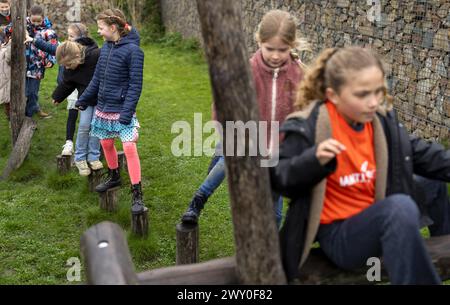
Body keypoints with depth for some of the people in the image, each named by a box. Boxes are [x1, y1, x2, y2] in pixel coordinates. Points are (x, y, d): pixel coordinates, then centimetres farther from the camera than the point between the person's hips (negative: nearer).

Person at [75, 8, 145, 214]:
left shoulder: (132, 50, -15)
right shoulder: (105, 48, 6)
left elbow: (135, 84, -17)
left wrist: (127, 111, -22)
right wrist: (83, 99, 16)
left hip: (122, 109, -7)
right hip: (104, 107, 7)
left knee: (129, 148, -11)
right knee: (106, 143, 17)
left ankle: (137, 195, -6)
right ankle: (114, 177, 41)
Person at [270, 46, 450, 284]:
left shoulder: (382, 119, 2)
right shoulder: (308, 126, -16)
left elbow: (418, 153, 15)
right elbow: (277, 177, -14)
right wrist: (315, 160, -31)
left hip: (379, 221, 7)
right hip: (338, 234, -7)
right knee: (401, 207, -32)